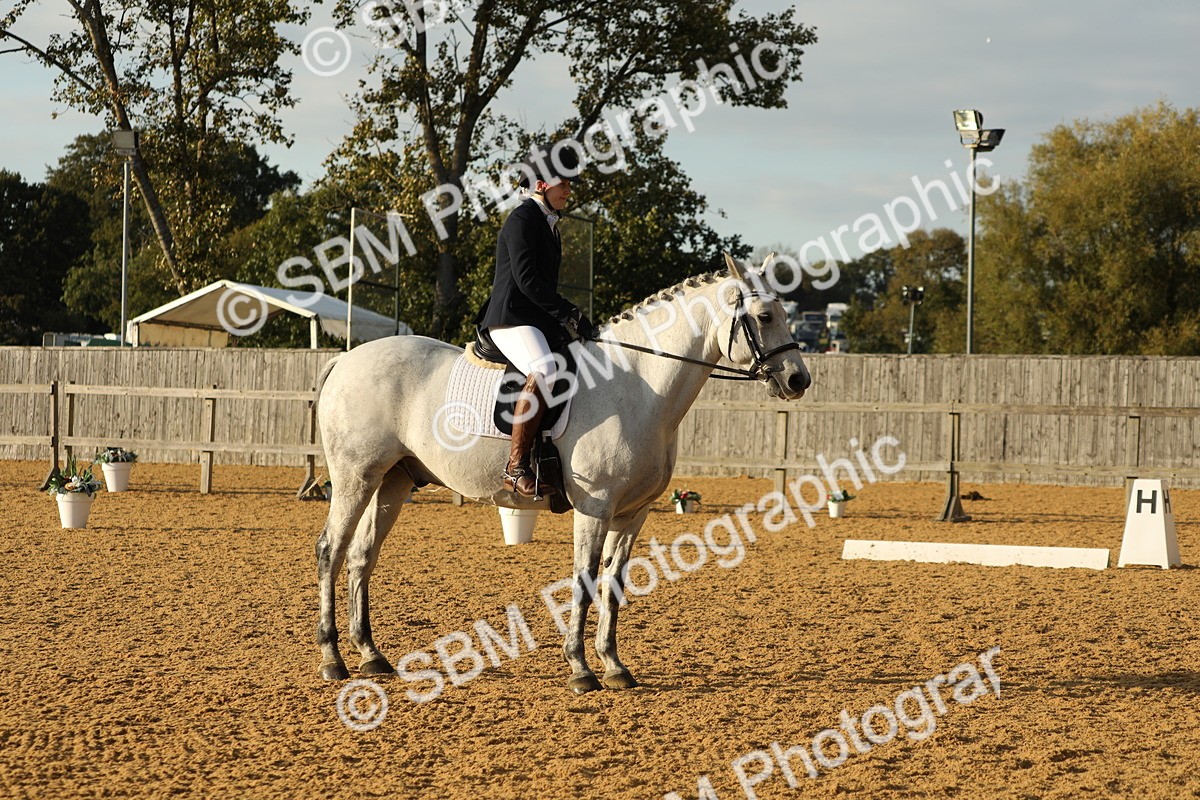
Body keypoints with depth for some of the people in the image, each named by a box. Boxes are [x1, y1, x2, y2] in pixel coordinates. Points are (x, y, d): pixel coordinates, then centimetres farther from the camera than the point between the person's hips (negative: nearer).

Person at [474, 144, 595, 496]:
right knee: (544, 370, -36)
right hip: (510, 318, -11)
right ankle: (516, 467, -37)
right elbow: (526, 277, -17)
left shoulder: (548, 224, 23)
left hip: (539, 321, 11)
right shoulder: (522, 220, -7)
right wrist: (568, 313, -17)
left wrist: (569, 318, 9)